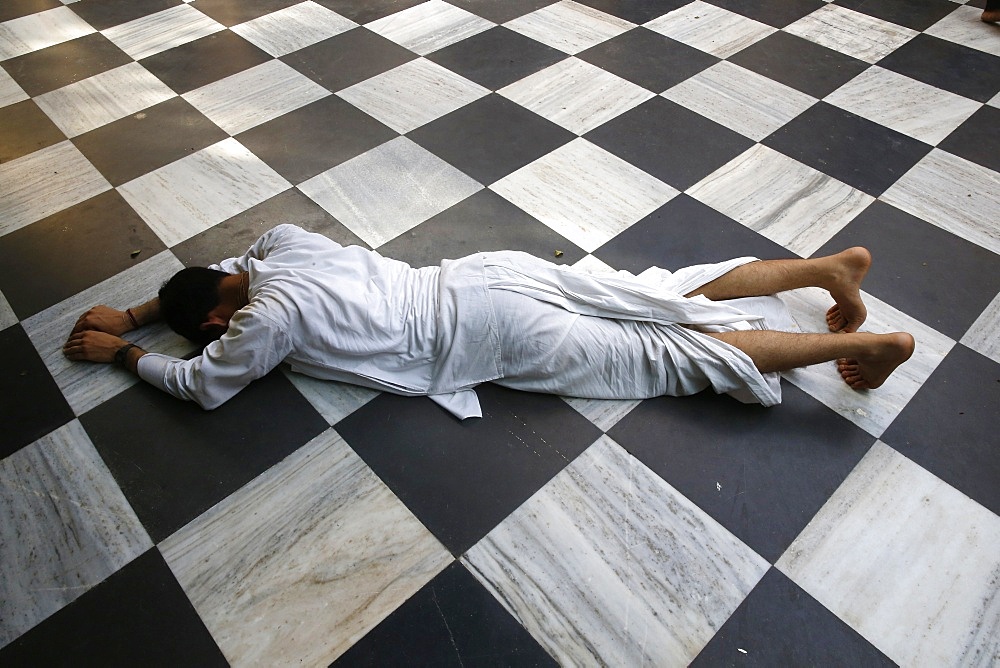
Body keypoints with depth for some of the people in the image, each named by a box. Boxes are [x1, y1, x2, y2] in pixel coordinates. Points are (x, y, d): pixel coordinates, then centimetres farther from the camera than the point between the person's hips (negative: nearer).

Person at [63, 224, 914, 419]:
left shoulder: (265, 319, -9)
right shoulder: (282, 241, 12)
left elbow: (202, 384, 5)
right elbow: (209, 270, 33)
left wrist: (121, 352, 19)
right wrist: (132, 312, 33)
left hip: (481, 330, -7)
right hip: (488, 275, 7)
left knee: (669, 353, -3)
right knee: (667, 297, 9)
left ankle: (861, 342, 2)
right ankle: (831, 263, 12)